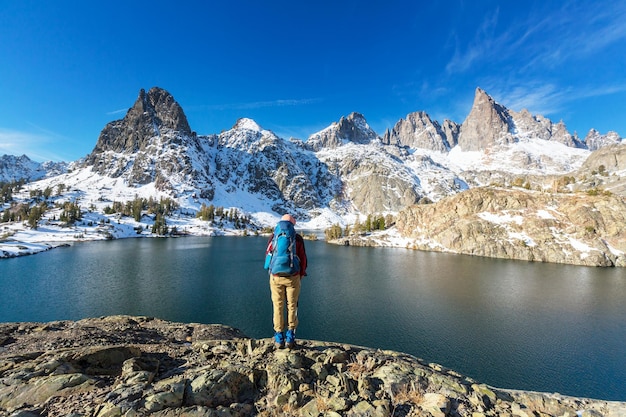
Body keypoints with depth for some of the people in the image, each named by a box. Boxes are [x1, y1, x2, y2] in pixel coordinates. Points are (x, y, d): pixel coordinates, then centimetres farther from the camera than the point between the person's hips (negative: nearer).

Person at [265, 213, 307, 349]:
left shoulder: (273, 236, -1)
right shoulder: (298, 238, -3)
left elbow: (268, 256, 6)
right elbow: (303, 258, -1)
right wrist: (301, 274, 16)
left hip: (276, 277, 1)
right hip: (293, 277, -1)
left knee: (278, 307, 11)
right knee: (292, 306, 12)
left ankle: (279, 338, 17)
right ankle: (290, 337, 16)